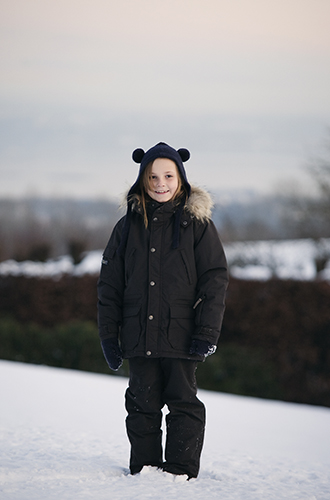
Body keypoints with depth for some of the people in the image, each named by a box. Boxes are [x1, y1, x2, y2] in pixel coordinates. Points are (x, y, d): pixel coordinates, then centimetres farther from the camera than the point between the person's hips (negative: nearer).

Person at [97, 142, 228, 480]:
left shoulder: (196, 223, 1)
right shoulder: (128, 226, 9)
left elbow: (215, 279, -2)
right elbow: (110, 284, 12)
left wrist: (207, 331, -10)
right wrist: (108, 334, 5)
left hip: (181, 334, -3)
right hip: (139, 335, 3)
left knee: (182, 402, 1)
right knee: (143, 403, 7)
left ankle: (182, 469, 10)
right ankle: (144, 467, 17)